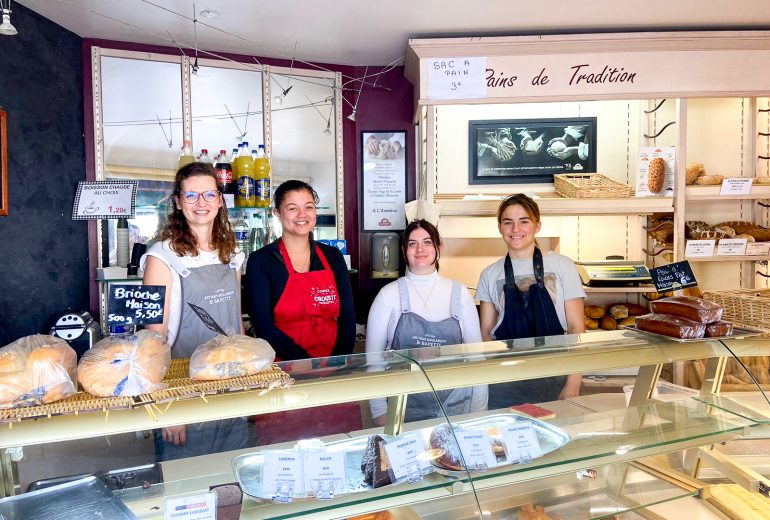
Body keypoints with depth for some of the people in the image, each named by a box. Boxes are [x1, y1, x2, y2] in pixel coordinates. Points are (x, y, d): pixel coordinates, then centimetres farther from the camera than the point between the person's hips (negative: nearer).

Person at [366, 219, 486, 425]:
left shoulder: (459, 292, 1)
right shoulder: (389, 294, -3)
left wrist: (479, 411, 2)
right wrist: (380, 413, -5)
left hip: (455, 408, 2)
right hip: (404, 408, -1)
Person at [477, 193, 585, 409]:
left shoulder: (562, 266, 0)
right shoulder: (490, 275, 6)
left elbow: (577, 328, -1)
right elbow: (486, 332, 9)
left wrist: (573, 385, -9)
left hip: (554, 383, -1)